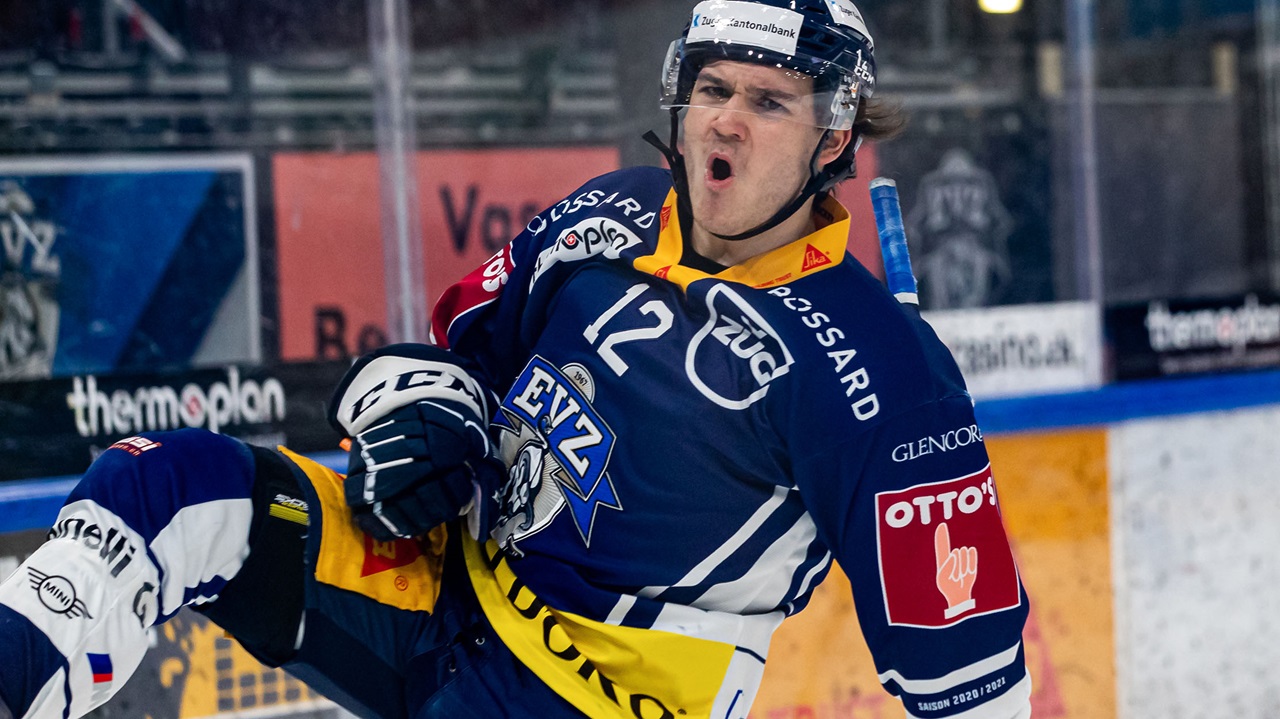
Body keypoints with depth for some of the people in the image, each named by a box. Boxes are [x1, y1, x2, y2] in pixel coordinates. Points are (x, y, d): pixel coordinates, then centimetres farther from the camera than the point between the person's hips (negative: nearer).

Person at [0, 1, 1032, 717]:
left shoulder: (876, 373, -17)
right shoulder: (606, 220, 2)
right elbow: (465, 334, 17)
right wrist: (418, 405, -3)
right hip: (441, 581, 6)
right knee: (172, 484, -13)